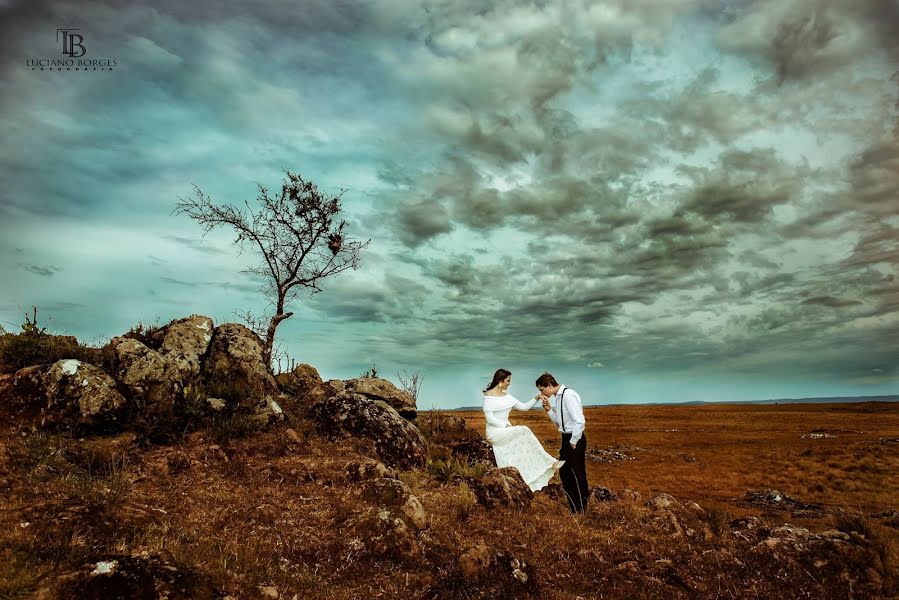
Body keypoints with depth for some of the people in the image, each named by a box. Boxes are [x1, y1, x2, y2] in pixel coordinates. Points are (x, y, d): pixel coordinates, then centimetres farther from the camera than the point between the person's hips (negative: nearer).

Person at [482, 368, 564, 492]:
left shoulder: (507, 396, 12)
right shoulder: (489, 395, -10)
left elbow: (524, 407, 11)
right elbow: (489, 418, -16)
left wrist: (536, 398, -2)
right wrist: (507, 425, -18)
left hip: (506, 433, 8)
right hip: (494, 432, -8)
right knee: (523, 431, -25)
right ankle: (550, 463, -23)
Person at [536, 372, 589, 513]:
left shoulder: (568, 395, -20)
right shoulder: (556, 397, 8)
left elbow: (579, 421, -25)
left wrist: (573, 442, -17)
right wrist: (549, 410, 2)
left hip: (574, 439, -10)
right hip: (566, 438, 10)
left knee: (577, 475, 3)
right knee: (564, 474, 18)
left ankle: (581, 511, 18)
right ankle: (574, 508, 32)